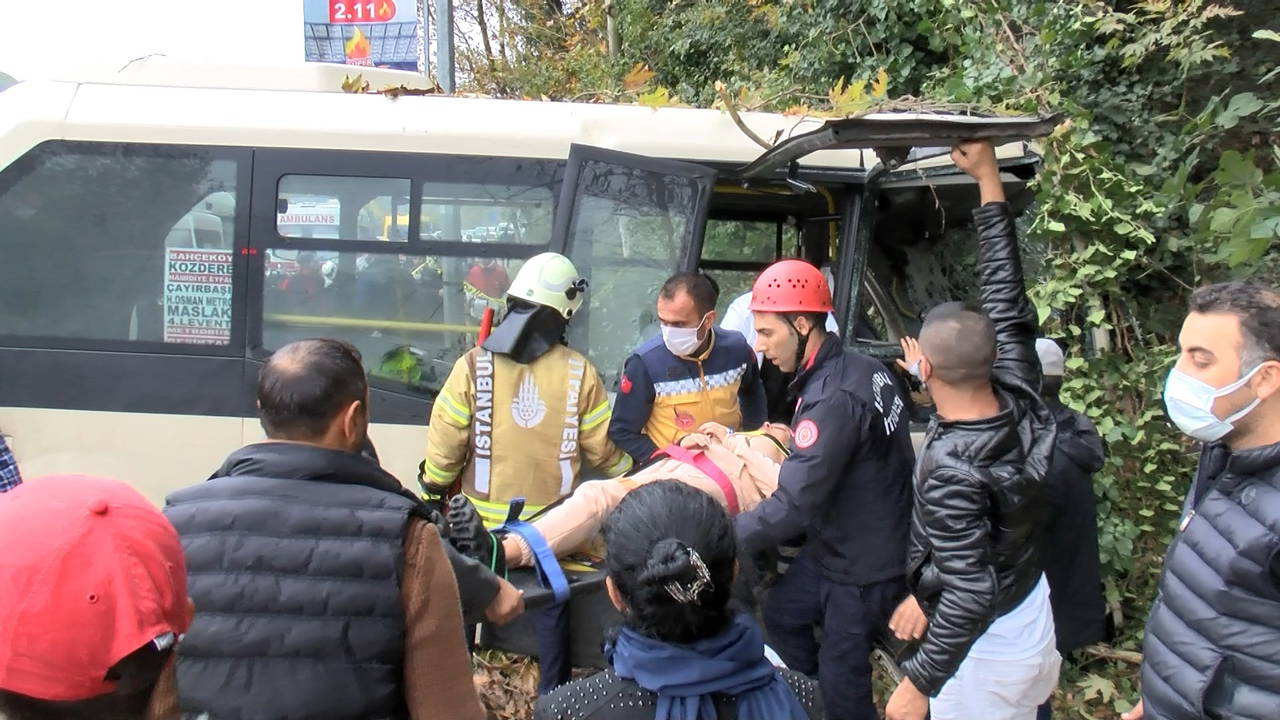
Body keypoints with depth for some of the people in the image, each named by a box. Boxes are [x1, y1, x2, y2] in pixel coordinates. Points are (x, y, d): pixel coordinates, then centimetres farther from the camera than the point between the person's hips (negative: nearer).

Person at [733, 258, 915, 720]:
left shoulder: (835, 397, -31)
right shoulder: (859, 367, -1)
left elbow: (793, 507, -32)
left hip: (867, 563, -9)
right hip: (835, 545, 10)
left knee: (841, 680, 6)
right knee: (782, 614, 22)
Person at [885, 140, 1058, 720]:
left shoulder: (950, 469, -34)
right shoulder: (1020, 398, -14)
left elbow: (972, 595, -32)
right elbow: (1005, 293, -7)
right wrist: (989, 177, -3)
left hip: (983, 643, -7)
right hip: (1034, 613, 8)